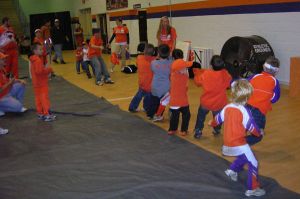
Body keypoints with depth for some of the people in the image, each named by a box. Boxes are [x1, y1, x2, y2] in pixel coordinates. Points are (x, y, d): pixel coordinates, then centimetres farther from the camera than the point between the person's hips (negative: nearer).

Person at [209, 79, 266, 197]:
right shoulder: (243, 111, -18)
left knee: (243, 157, 31)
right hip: (239, 144, -8)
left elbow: (218, 119, 16)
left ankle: (232, 170, 37)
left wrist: (212, 123, 38)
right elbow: (251, 127, -12)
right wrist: (260, 133, 10)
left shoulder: (227, 108, 1)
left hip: (228, 143, 8)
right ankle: (252, 189, 7)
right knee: (253, 164, 2)